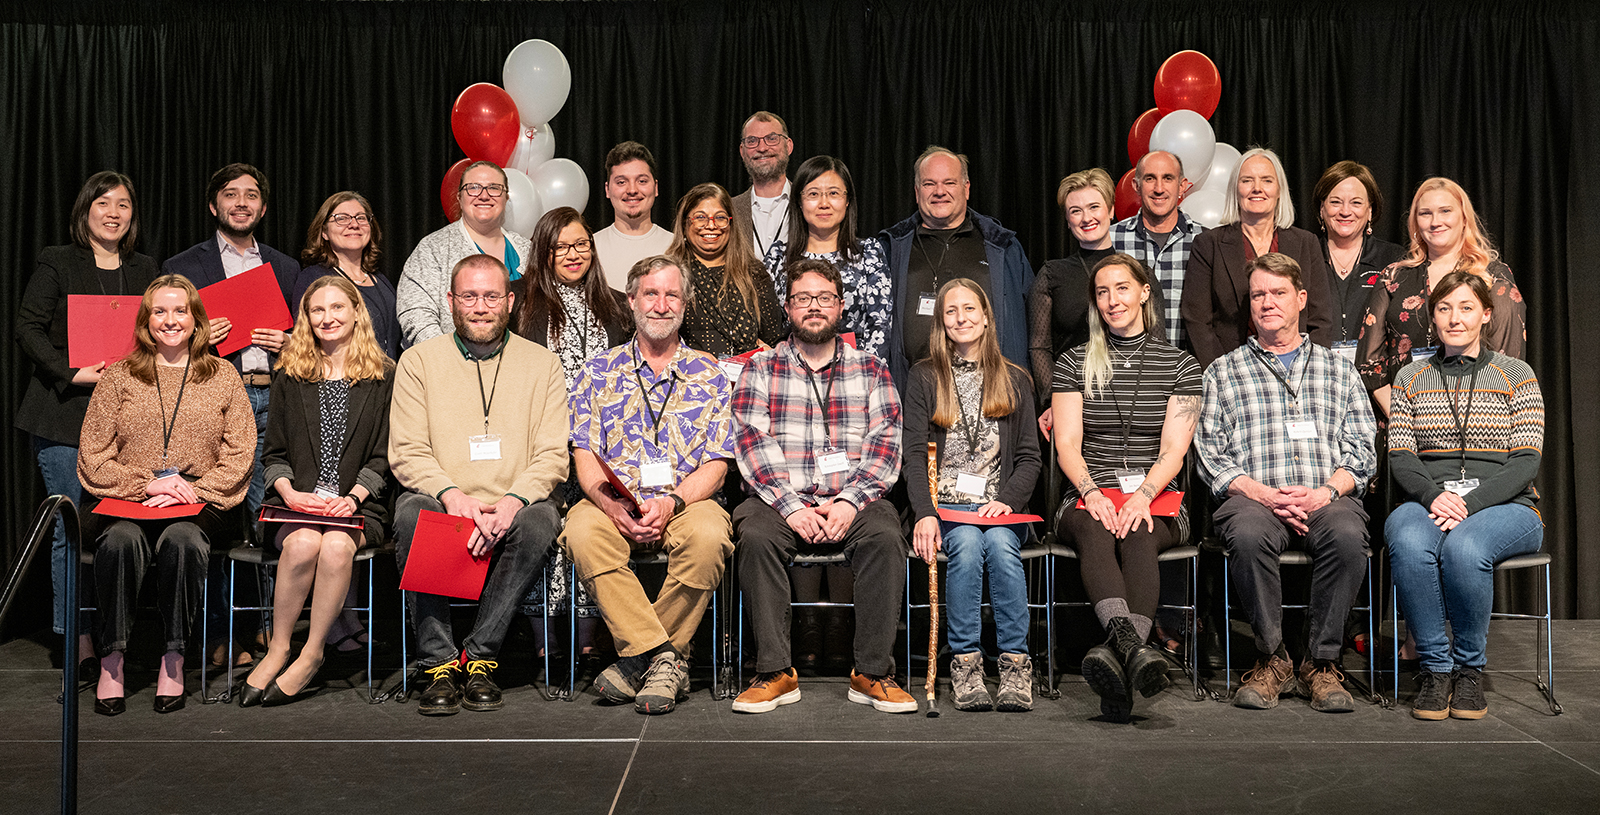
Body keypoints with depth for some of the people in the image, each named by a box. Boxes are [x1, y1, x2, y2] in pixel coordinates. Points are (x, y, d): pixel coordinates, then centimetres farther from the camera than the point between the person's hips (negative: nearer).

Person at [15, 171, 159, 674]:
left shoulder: (145, 271, 16)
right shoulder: (57, 264, 6)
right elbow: (29, 330, -1)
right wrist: (72, 374, -12)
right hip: (65, 415, -2)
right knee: (69, 527, -3)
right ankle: (77, 637, 3)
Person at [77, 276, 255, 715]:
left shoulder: (223, 377, 13)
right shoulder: (118, 377, 14)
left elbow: (239, 455, 5)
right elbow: (93, 457, 7)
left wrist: (195, 490, -11)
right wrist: (147, 484, -10)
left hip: (200, 502, -1)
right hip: (123, 500, 1)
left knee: (181, 539, -34)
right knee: (122, 539, -33)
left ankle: (173, 656, -22)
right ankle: (112, 658, -22)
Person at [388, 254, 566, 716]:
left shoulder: (542, 364, 11)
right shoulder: (418, 361, 11)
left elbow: (553, 457, 2)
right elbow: (406, 453, 2)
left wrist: (512, 501, -17)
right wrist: (452, 494, -18)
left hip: (512, 508, 0)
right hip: (443, 504, 0)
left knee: (539, 520, -33)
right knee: (411, 513, -32)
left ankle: (480, 658, -21)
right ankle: (439, 664, -25)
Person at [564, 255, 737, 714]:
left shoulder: (709, 375, 12)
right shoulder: (598, 372, 14)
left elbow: (715, 465, 5)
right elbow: (585, 457, 6)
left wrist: (670, 503, -15)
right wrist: (611, 504, -16)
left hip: (686, 501, 0)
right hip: (613, 504, 1)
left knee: (708, 534, -35)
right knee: (583, 530, -33)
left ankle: (640, 657, -20)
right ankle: (664, 659, -29)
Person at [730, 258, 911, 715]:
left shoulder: (870, 370, 15)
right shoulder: (761, 368, 12)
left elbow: (886, 445, 5)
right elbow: (753, 444, -1)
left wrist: (850, 501, -12)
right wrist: (791, 506, -15)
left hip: (853, 500, 0)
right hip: (780, 498, 0)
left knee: (885, 536, -30)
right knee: (756, 535, -31)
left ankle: (873, 673, -22)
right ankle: (775, 673, -24)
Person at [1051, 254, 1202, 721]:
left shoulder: (1180, 366, 13)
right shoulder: (1074, 364, 14)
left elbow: (1173, 450, 2)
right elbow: (1067, 445, 4)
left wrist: (1142, 496, -17)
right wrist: (1094, 493, -16)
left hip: (1156, 498, 0)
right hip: (1089, 496, 0)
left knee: (1138, 536, -36)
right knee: (1094, 533, -36)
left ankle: (1117, 651, -57)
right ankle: (1135, 650, -60)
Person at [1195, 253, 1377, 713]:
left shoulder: (1337, 370, 22)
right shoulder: (1224, 372, 18)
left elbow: (1361, 452, 13)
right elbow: (1212, 456, 7)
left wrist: (1326, 491, -8)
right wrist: (1264, 494, -10)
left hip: (1326, 498, 1)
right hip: (1254, 497, -1)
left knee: (1347, 533, -34)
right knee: (1248, 533, -36)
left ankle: (1322, 661, -19)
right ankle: (1272, 658, -17)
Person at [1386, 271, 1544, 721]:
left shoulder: (1516, 375, 8)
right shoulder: (1411, 378, 14)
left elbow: (1526, 462, -1)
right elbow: (1400, 457, 6)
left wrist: (1470, 503, -17)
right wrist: (1434, 496, -16)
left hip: (1505, 506, -1)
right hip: (1427, 502, 2)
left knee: (1463, 547, -36)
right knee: (1409, 544, -35)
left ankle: (1470, 667, -14)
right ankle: (1436, 667, -20)